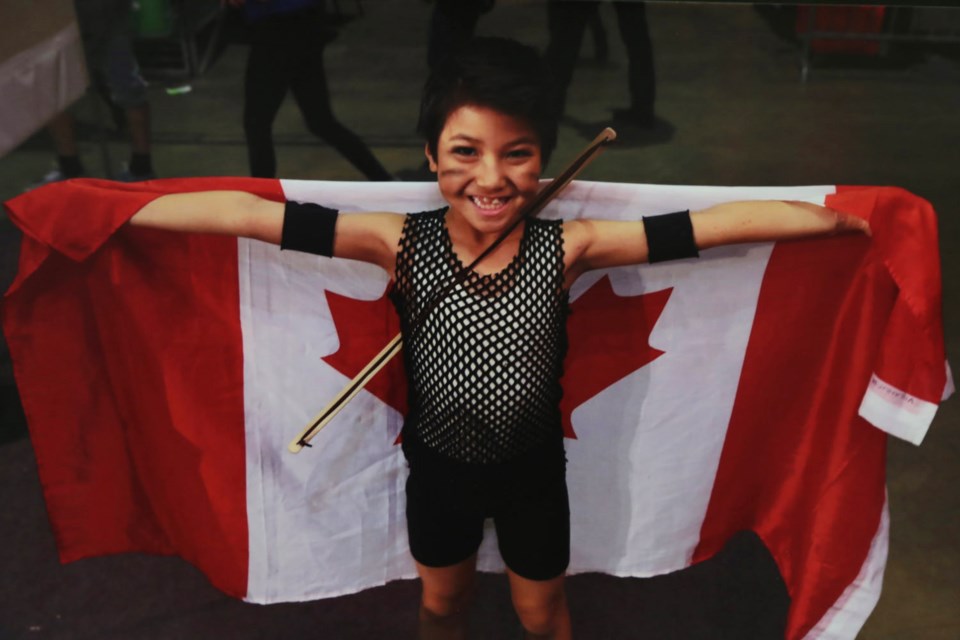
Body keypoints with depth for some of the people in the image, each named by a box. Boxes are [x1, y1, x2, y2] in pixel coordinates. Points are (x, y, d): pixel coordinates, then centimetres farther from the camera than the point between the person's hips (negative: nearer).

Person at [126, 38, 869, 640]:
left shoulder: (567, 248, -23)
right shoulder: (403, 244, -23)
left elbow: (720, 222, -26)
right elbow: (251, 215, -26)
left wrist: (837, 219, -27)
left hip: (533, 465, 0)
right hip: (439, 465, 1)